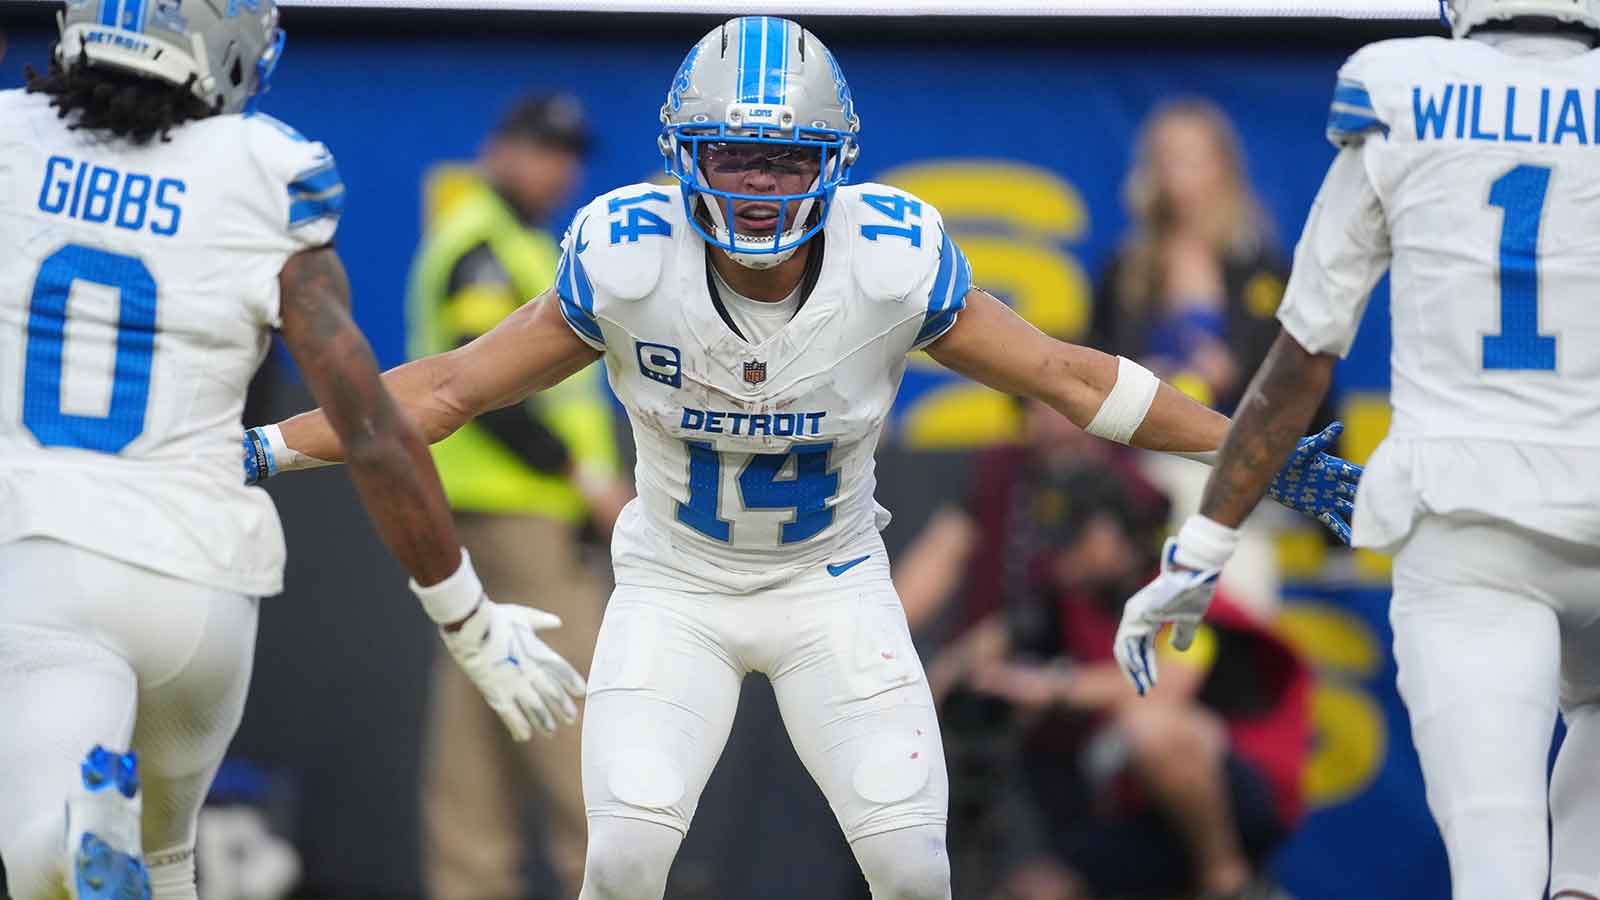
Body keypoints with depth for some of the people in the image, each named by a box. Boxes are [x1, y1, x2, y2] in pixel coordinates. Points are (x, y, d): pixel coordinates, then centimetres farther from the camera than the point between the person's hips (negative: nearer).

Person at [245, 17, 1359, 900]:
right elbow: (451, 388, -12)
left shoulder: (892, 264, -21)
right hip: (675, 589, 0)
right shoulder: (630, 264, -21)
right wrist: (259, 454, -16)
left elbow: (1070, 378, -9)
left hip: (835, 587, 1)